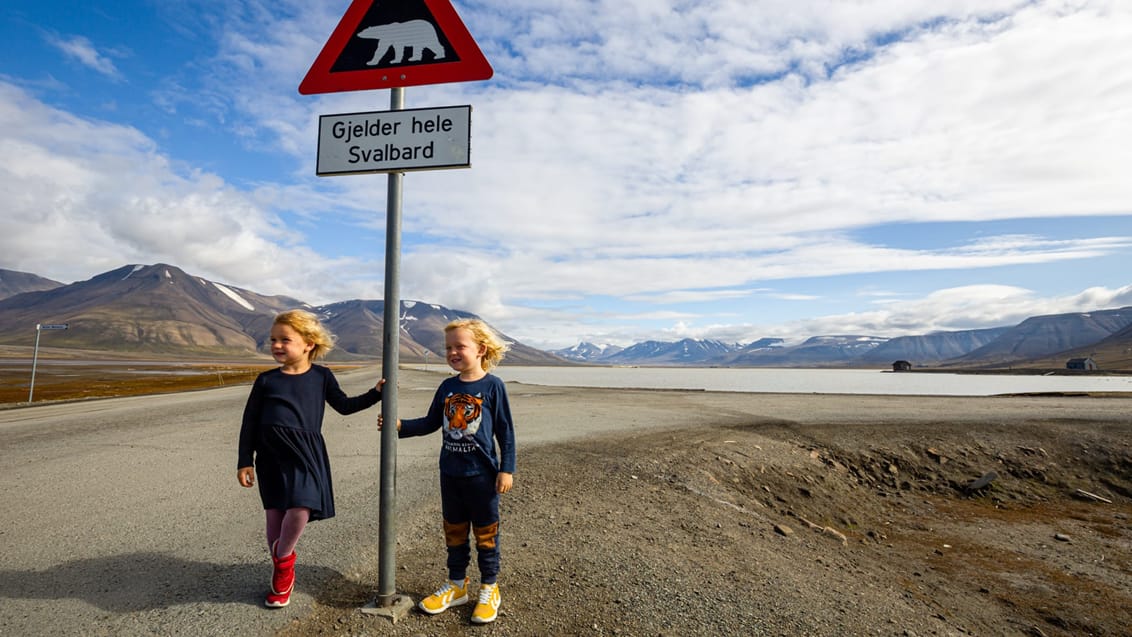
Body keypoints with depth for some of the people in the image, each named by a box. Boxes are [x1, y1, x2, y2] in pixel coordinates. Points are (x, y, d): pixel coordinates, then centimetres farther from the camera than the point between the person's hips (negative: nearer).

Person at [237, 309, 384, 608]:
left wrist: (375, 393, 6)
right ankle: (282, 572, 27)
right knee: (275, 513, 6)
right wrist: (245, 461, 4)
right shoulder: (266, 380, 3)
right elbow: (249, 422, 7)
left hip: (304, 452, -1)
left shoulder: (321, 376, 3)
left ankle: (282, 560, 10)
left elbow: (344, 405, 16)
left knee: (300, 507, -19)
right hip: (271, 454, 2)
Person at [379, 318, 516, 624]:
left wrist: (507, 469, -10)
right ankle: (456, 585, 33)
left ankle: (489, 589, 25)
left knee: (486, 533, 9)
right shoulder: (447, 387, 3)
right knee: (454, 531, 16)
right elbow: (431, 423, 11)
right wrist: (400, 426, -3)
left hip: (482, 474, -5)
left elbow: (506, 431, -8)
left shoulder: (493, 386, -11)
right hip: (450, 473, 5)